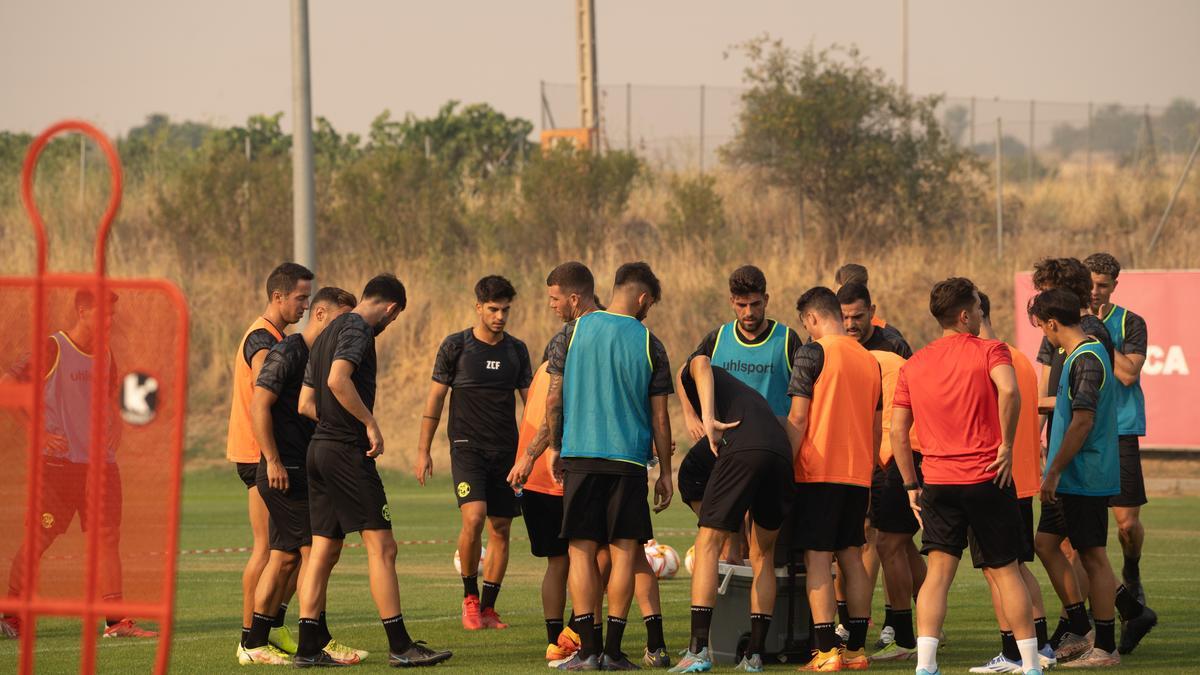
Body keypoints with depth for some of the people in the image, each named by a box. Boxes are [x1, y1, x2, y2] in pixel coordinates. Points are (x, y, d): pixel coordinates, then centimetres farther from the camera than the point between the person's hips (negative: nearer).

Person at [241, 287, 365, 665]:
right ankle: (320, 643, -8)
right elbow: (259, 406, -17)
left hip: (302, 472, 9)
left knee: (285, 556, 8)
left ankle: (254, 643, 11)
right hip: (285, 472, -9)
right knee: (312, 550, -9)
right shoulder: (287, 352, -11)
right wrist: (273, 461, -20)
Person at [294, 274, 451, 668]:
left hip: (320, 447, 10)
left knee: (324, 550, 9)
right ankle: (400, 646, -10)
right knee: (381, 546, -8)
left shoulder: (328, 334, 20)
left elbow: (306, 404, 22)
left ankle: (308, 649, 7)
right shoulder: (357, 329, -9)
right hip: (348, 451, -10)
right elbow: (338, 380, -26)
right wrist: (370, 423, -19)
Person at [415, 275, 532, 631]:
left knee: (500, 530, 2)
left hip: (506, 450, 4)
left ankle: (488, 608, 11)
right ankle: (470, 597, -5)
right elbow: (435, 399, 3)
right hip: (467, 446, -4)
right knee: (474, 516, -22)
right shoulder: (455, 346, -1)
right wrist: (423, 450, 0)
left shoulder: (516, 350, 9)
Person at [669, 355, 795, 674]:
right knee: (763, 555, 18)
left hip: (742, 448, -6)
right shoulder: (746, 391, 43)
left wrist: (709, 419, -9)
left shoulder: (690, 374, 27)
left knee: (708, 543, 0)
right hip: (783, 453, 6)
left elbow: (702, 363, 0)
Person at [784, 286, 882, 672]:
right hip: (857, 474, 6)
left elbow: (798, 419, -11)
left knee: (817, 559, -5)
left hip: (819, 471, -6)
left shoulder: (813, 354, -7)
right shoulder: (869, 360, 13)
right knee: (852, 558, 11)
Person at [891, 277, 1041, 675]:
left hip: (937, 482, 3)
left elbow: (897, 430, 7)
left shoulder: (914, 365, 9)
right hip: (989, 479, -3)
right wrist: (1006, 445, -14)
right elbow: (1008, 390, -25)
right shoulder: (989, 351, -4)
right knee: (1005, 571, 7)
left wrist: (911, 486, 12)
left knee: (938, 572, 1)